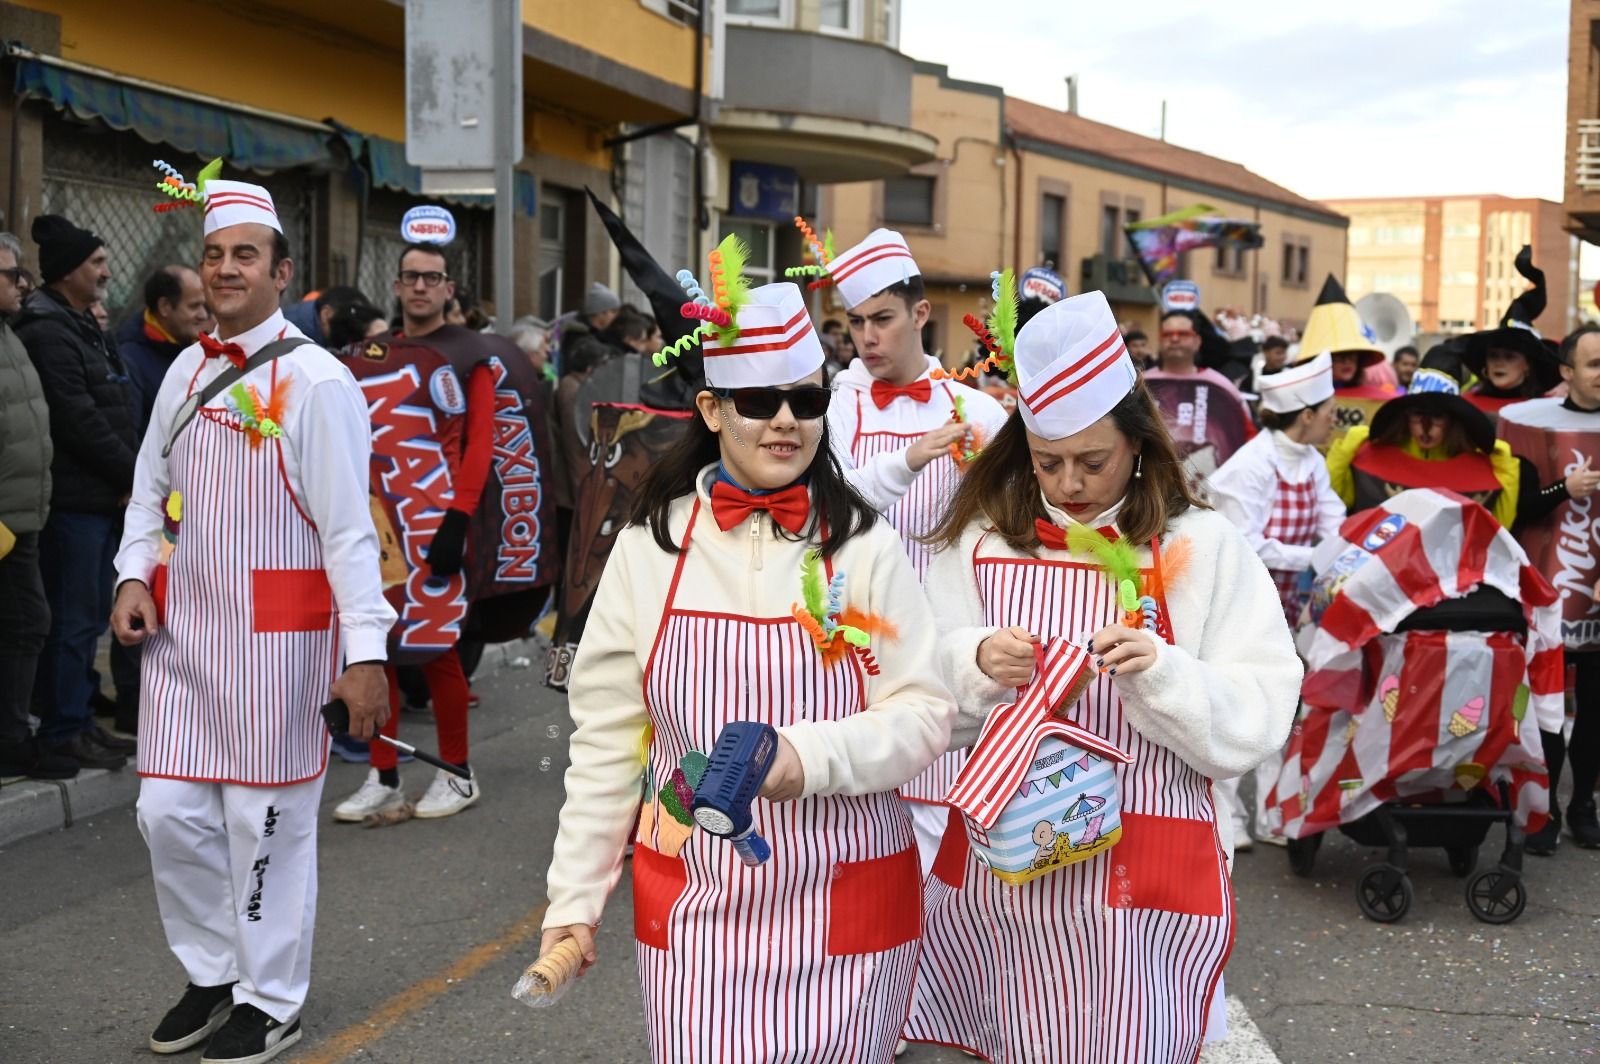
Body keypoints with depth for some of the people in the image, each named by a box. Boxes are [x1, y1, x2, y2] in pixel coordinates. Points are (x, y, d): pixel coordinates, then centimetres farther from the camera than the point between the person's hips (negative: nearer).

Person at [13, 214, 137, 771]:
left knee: (90, 614, 14)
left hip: (103, 496, 10)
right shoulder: (47, 332, -12)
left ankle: (78, 719, 22)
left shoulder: (86, 328, 19)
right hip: (73, 498, -10)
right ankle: (62, 730, 3)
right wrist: (134, 476, -11)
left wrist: (132, 480, 8)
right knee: (72, 617, -5)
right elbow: (79, 420, -18)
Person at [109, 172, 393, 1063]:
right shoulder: (188, 370, 10)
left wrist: (365, 652, -17)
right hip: (183, 624, 6)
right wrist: (135, 576, 2)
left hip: (275, 631, -6)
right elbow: (151, 490, 19)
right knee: (170, 811, 9)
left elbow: (349, 528, -13)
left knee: (265, 819, 3)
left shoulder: (314, 380, -10)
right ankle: (214, 974, 30)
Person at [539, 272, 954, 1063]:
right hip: (695, 907, 1)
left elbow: (926, 713, -4)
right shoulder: (651, 545, -1)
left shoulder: (862, 546, -5)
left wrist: (812, 754, -21)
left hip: (843, 906, -1)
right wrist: (574, 896, 4)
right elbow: (607, 736, 3)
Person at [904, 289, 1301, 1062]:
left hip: (1144, 875, -2)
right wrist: (977, 666, -16)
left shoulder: (1202, 546, -1)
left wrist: (1162, 674, -22)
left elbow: (1258, 723, -6)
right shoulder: (981, 538, 4)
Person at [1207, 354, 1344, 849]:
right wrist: (1311, 558, -22)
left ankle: (1273, 816, 20)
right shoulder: (1251, 466, -21)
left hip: (1281, 601, 8)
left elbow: (1335, 525, 0)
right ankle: (1227, 816, 10)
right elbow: (1246, 546, -24)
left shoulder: (1312, 463, 3)